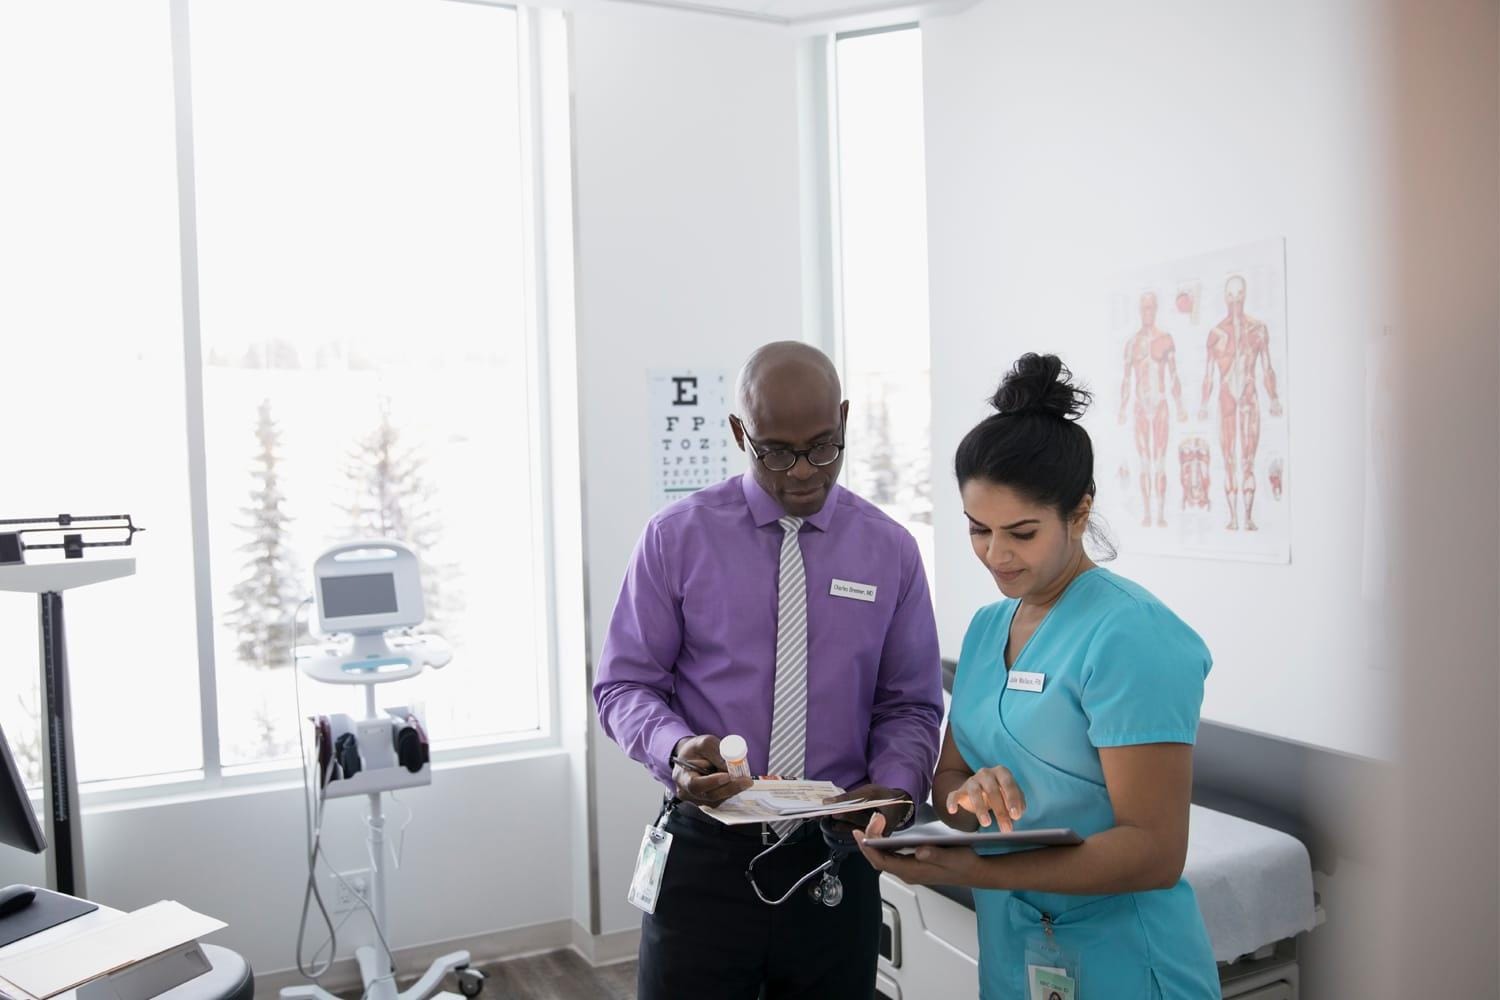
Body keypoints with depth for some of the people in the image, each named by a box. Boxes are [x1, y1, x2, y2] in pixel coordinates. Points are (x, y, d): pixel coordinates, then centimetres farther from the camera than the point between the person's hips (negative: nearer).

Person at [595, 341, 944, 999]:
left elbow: (910, 705, 5)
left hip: (836, 860, 2)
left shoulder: (891, 551, 1)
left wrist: (896, 788, -14)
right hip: (704, 854, -1)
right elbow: (625, 682, -1)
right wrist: (674, 747, -21)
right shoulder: (677, 538, -5)